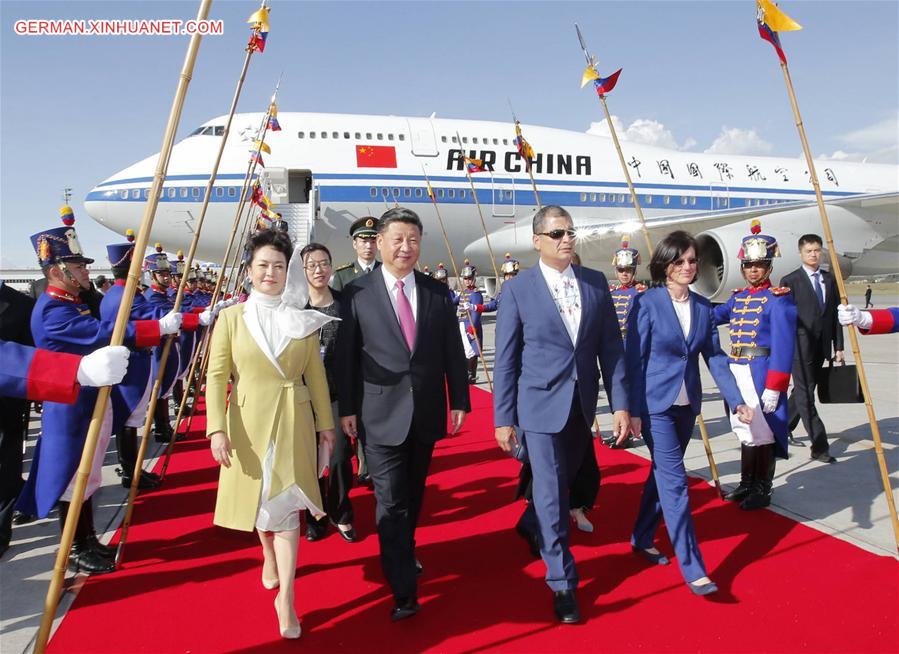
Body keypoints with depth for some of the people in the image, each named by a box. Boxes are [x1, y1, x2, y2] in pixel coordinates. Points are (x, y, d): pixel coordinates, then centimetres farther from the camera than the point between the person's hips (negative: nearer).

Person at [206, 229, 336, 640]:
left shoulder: (302, 319, 3)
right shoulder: (232, 317, -1)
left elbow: (316, 375, 5)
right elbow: (217, 375, -5)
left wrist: (325, 423, 4)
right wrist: (216, 428, -13)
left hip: (294, 421, 0)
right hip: (249, 420, 0)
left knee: (285, 502, -2)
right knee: (258, 498, 15)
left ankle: (286, 598, 5)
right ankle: (269, 557, 43)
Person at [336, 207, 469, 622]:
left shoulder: (438, 293, 4)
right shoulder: (357, 293, -3)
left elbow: (452, 352, 6)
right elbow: (346, 355, -2)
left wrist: (459, 401, 5)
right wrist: (347, 408, -3)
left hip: (426, 412, 3)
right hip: (381, 414, -3)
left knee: (414, 495, 19)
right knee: (390, 502, -2)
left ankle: (405, 553, 42)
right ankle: (403, 590, 6)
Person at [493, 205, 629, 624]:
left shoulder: (596, 283, 2)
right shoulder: (517, 290, -8)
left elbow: (611, 348, 4)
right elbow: (506, 360, -6)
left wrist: (620, 403, -1)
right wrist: (503, 419, -6)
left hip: (582, 405, 4)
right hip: (541, 405, -4)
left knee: (563, 480, 21)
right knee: (551, 493, 0)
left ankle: (530, 526, 51)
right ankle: (562, 583, 16)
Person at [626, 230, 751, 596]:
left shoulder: (703, 307, 6)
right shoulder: (647, 304, -11)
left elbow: (715, 357, 6)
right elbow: (635, 360, -10)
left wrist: (737, 401, -4)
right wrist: (633, 411, -12)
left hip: (687, 405, 6)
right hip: (656, 404, -6)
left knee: (663, 473, 16)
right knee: (674, 481, -7)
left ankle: (643, 538, 34)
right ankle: (693, 569, 0)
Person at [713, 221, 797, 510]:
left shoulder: (778, 298, -9)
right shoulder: (738, 297, 12)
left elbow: (783, 345, -14)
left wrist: (774, 388, -19)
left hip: (761, 372, -7)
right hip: (736, 371, 7)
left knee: (763, 431, 2)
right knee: (744, 430, 15)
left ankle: (762, 490, 16)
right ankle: (746, 484, 29)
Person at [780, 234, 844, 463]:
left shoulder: (830, 280, 12)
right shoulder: (790, 281, -4)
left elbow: (835, 315, 12)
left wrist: (838, 346, 9)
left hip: (820, 348, 6)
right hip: (800, 347, -6)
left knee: (803, 392, 14)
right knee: (805, 395, -5)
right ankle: (819, 446, -2)